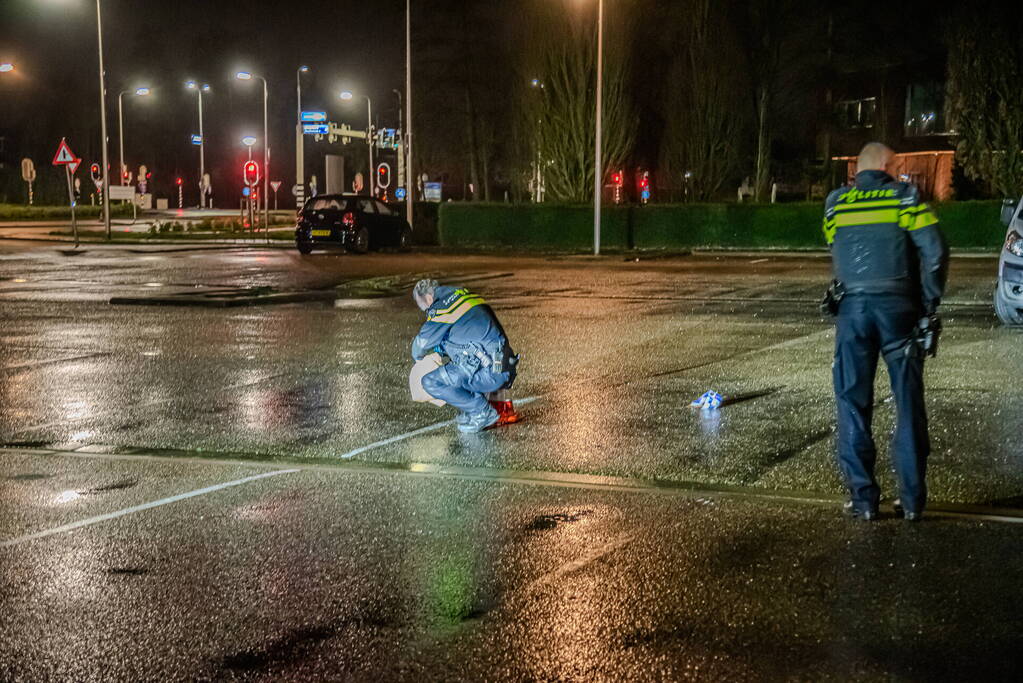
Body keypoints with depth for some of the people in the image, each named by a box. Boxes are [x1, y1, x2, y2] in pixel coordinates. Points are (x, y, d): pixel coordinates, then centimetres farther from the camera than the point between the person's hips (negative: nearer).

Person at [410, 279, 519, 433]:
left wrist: (418, 356, 26)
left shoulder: (441, 309, -9)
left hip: (489, 374, -9)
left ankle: (483, 412, -3)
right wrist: (440, 350, 36)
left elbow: (422, 342, 3)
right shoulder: (463, 295, 17)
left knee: (430, 382, -10)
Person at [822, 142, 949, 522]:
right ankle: (912, 498, 9)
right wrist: (930, 303, 0)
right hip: (898, 306, -1)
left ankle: (863, 498, 5)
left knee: (853, 404, 6)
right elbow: (935, 251, -7)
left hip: (852, 308, 1)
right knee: (908, 404, 6)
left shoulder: (835, 202, 9)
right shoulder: (905, 196, 1)